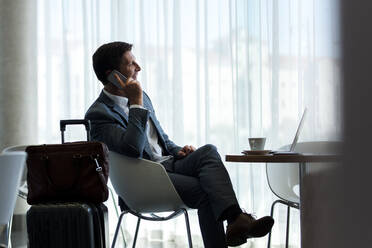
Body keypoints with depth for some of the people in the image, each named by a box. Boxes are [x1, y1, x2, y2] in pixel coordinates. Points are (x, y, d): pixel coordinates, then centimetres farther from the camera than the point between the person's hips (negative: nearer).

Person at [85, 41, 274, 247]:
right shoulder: (98, 114, -10)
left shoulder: (138, 96, 16)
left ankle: (235, 219, -41)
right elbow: (132, 148, -25)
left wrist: (178, 151, 5)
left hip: (168, 164, 7)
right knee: (205, 192, -29)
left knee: (208, 151, -24)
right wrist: (136, 104, -20)